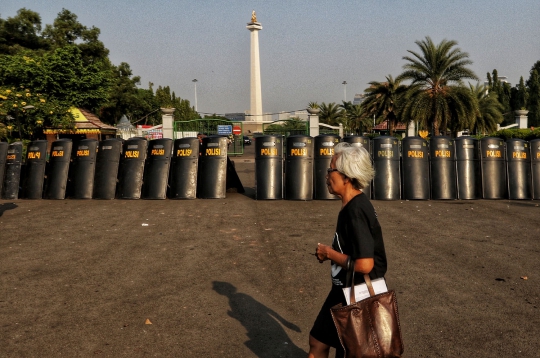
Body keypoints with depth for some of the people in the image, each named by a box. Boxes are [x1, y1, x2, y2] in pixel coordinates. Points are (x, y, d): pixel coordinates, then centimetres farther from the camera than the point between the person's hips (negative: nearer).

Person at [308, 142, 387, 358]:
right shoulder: (352, 206, 3)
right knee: (317, 340, 21)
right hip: (344, 290, 9)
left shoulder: (356, 211, -26)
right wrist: (332, 253, 3)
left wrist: (330, 254, -18)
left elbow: (364, 264, -31)